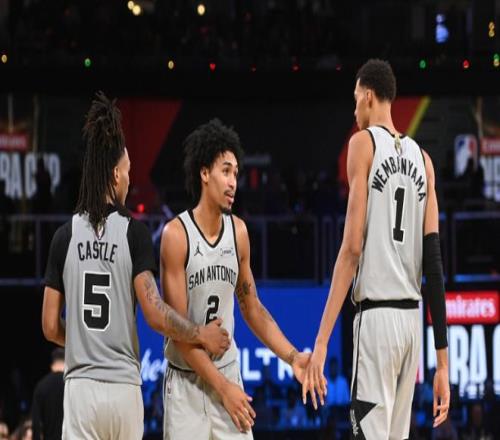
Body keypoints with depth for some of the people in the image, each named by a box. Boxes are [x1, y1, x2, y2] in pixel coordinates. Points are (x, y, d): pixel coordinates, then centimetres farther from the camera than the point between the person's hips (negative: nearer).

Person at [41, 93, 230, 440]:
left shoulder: (65, 236, 3)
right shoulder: (134, 232, -5)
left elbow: (51, 327, 5)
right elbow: (156, 315, -12)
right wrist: (203, 335, 2)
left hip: (81, 385, 1)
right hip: (124, 387, -1)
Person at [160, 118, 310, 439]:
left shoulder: (238, 231, 4)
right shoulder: (177, 234, -13)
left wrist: (292, 356, 1)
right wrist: (223, 387, -16)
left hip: (229, 374, 4)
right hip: (187, 380, -4)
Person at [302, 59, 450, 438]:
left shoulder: (364, 143, -3)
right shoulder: (421, 158, 13)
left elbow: (353, 247, -13)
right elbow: (434, 260, 8)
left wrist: (322, 341, -16)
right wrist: (442, 362, 9)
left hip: (377, 316, -7)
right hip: (412, 317, 7)